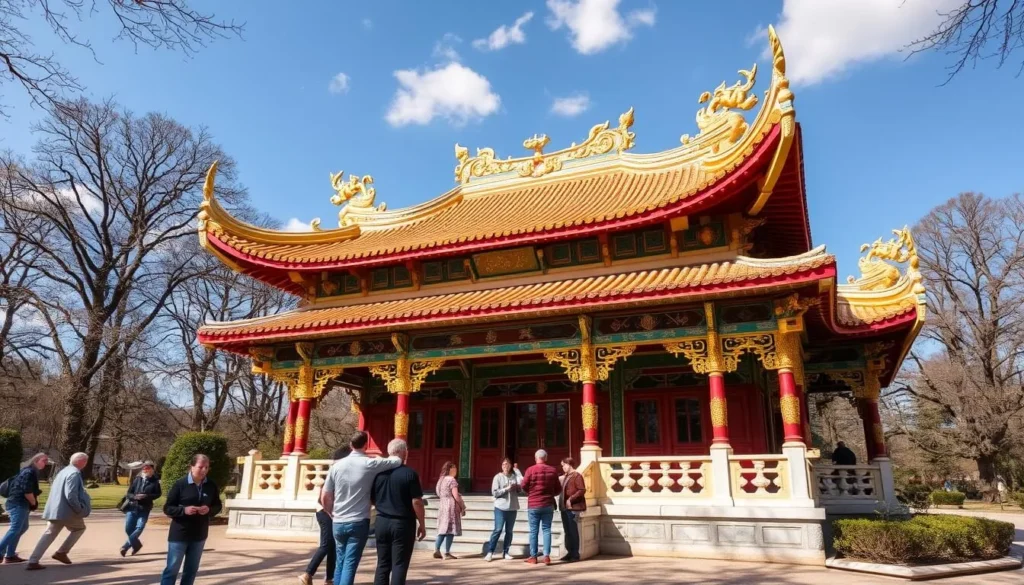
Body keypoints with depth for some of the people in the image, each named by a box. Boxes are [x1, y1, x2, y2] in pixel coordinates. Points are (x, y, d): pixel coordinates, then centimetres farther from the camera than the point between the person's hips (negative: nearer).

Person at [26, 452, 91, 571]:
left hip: (54, 510, 8)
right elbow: (70, 495, -25)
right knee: (80, 528, 15)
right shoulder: (74, 473, -16)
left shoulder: (64, 471, 16)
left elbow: (54, 488, 25)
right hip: (67, 511, -8)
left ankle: (33, 561, -1)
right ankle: (61, 552, 9)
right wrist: (80, 510, -16)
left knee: (49, 534, 9)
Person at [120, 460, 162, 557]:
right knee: (128, 529, 7)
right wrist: (134, 497, -17)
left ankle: (126, 546, 0)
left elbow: (158, 494, -5)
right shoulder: (137, 479, 3)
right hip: (132, 507, 3)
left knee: (139, 528, -15)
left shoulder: (155, 481, -3)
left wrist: (146, 496, -19)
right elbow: (129, 493, 4)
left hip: (144, 509, -3)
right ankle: (136, 545, 29)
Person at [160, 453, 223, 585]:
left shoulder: (212, 486, -2)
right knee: (172, 569, 1)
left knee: (192, 569, 14)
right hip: (179, 534, -4)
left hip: (199, 535, 4)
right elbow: (167, 508, -6)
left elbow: (217, 506, 9)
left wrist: (209, 510, -14)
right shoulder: (180, 484, -11)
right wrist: (184, 510, -23)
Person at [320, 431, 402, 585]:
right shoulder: (370, 464, -9)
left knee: (340, 562, 17)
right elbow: (398, 461, -4)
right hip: (359, 523, -4)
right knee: (350, 564, -1)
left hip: (338, 523, 4)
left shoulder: (337, 465, 0)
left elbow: (324, 498, 4)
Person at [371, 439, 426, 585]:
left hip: (382, 522, 4)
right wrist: (422, 525, -2)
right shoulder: (409, 473, -12)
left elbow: (372, 499, 11)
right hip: (403, 524, -4)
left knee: (382, 565, 12)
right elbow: (416, 502, -13)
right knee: (399, 565, 2)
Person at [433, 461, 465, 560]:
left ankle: (437, 550, 6)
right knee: (450, 529, -4)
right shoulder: (452, 480, -11)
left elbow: (439, 493, 14)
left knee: (443, 528, 12)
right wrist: (462, 507, -7)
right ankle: (447, 553, -3)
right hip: (451, 506, -8)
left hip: (442, 505, 8)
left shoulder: (441, 479, 14)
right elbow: (456, 496, -16)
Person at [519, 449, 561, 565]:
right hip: (548, 504, 2)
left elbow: (524, 486, -7)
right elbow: (558, 489, 3)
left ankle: (533, 556, 9)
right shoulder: (553, 471, 0)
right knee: (546, 529, 7)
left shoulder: (530, 470, -9)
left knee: (533, 531, 5)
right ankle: (546, 556, 2)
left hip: (533, 505, -2)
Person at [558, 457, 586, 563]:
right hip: (565, 507, 9)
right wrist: (562, 502, 12)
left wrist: (571, 499, -20)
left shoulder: (577, 476, -9)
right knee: (567, 531, 11)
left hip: (573, 508, -9)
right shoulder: (566, 476, 17)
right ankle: (570, 553, 18)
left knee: (573, 531, -4)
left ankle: (575, 554, 3)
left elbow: (582, 490, -17)